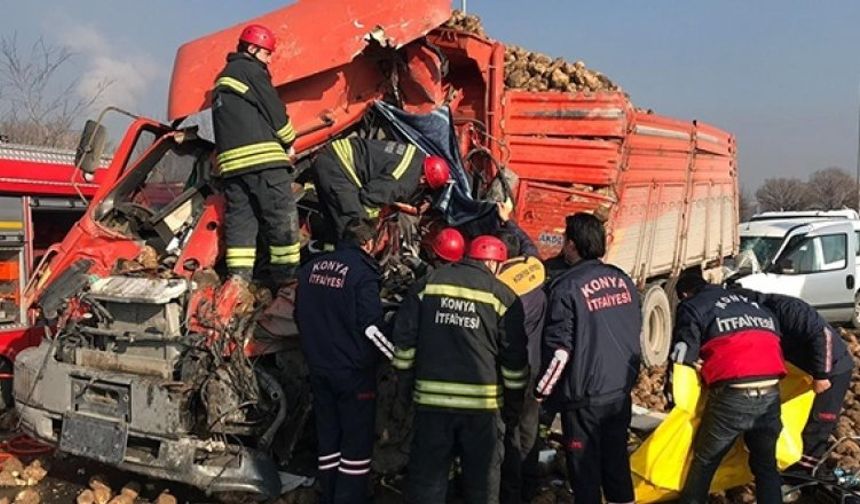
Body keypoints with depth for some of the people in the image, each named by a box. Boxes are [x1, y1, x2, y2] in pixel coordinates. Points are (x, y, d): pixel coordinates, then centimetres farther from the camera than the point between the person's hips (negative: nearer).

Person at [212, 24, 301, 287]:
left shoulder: (222, 78, 27)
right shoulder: (251, 70, 0)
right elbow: (274, 110, -4)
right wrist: (289, 143, 10)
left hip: (231, 159, 9)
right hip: (261, 156, -9)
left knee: (240, 218, 6)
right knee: (283, 219, -6)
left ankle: (238, 280, 2)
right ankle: (288, 278, -6)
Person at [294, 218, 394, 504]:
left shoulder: (311, 268, 7)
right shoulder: (362, 271, -14)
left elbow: (300, 317, 16)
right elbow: (371, 326, -19)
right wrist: (397, 356, -6)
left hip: (319, 368, 7)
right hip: (353, 370, -7)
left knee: (327, 435, 16)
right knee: (356, 440, 4)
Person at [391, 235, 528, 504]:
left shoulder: (428, 283, 4)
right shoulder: (502, 295, -1)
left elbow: (404, 336, 4)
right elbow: (515, 358, 0)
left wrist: (405, 377, 14)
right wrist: (514, 403, 11)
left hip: (432, 398, 2)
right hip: (482, 401, -1)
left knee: (427, 471, 11)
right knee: (482, 474, 13)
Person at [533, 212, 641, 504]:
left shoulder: (568, 287, -15)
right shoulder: (623, 280, 5)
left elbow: (559, 348, -17)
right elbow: (636, 333, 14)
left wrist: (541, 391, -5)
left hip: (585, 395, -6)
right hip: (621, 392, 6)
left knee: (585, 469, 6)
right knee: (617, 461, 18)